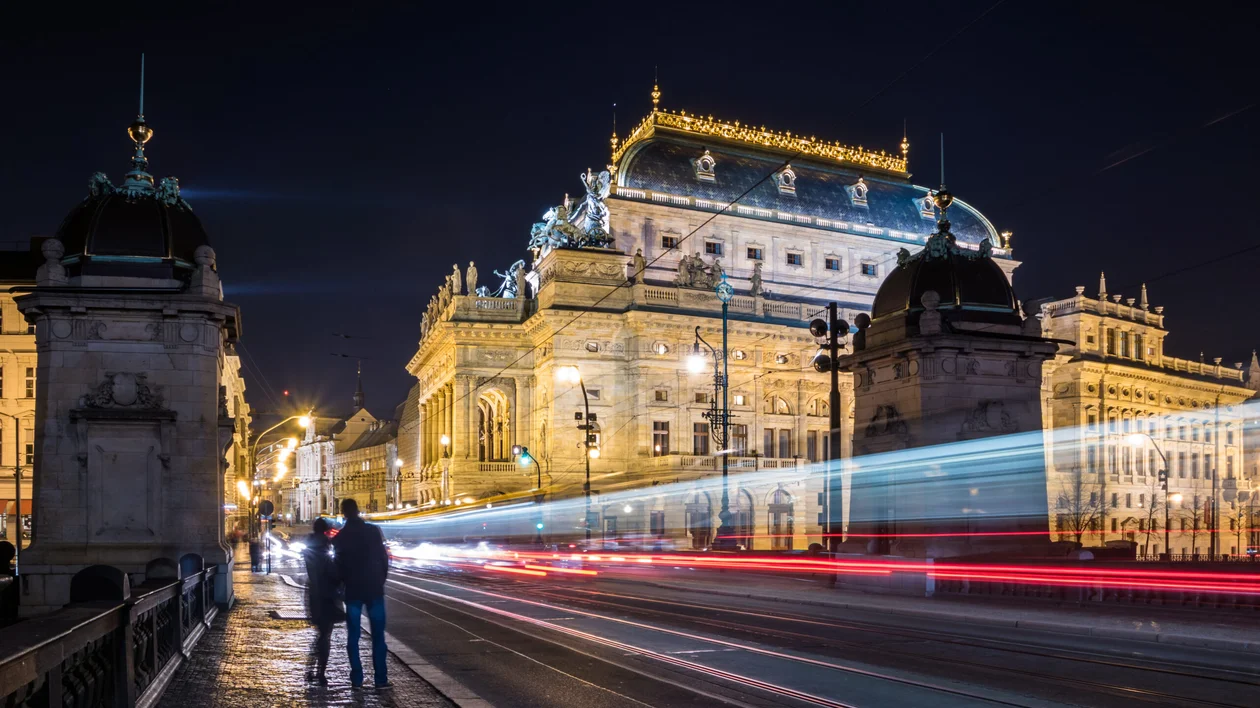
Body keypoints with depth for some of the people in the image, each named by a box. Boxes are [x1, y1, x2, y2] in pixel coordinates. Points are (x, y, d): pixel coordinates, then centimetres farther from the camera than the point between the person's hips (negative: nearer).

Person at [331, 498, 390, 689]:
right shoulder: (373, 531, -4)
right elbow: (383, 557, -3)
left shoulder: (340, 537, -1)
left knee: (353, 635, 9)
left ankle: (357, 678, 6)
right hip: (374, 588, -1)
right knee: (378, 635, 3)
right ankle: (380, 678, 0)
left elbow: (339, 565, 4)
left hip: (353, 590, 1)